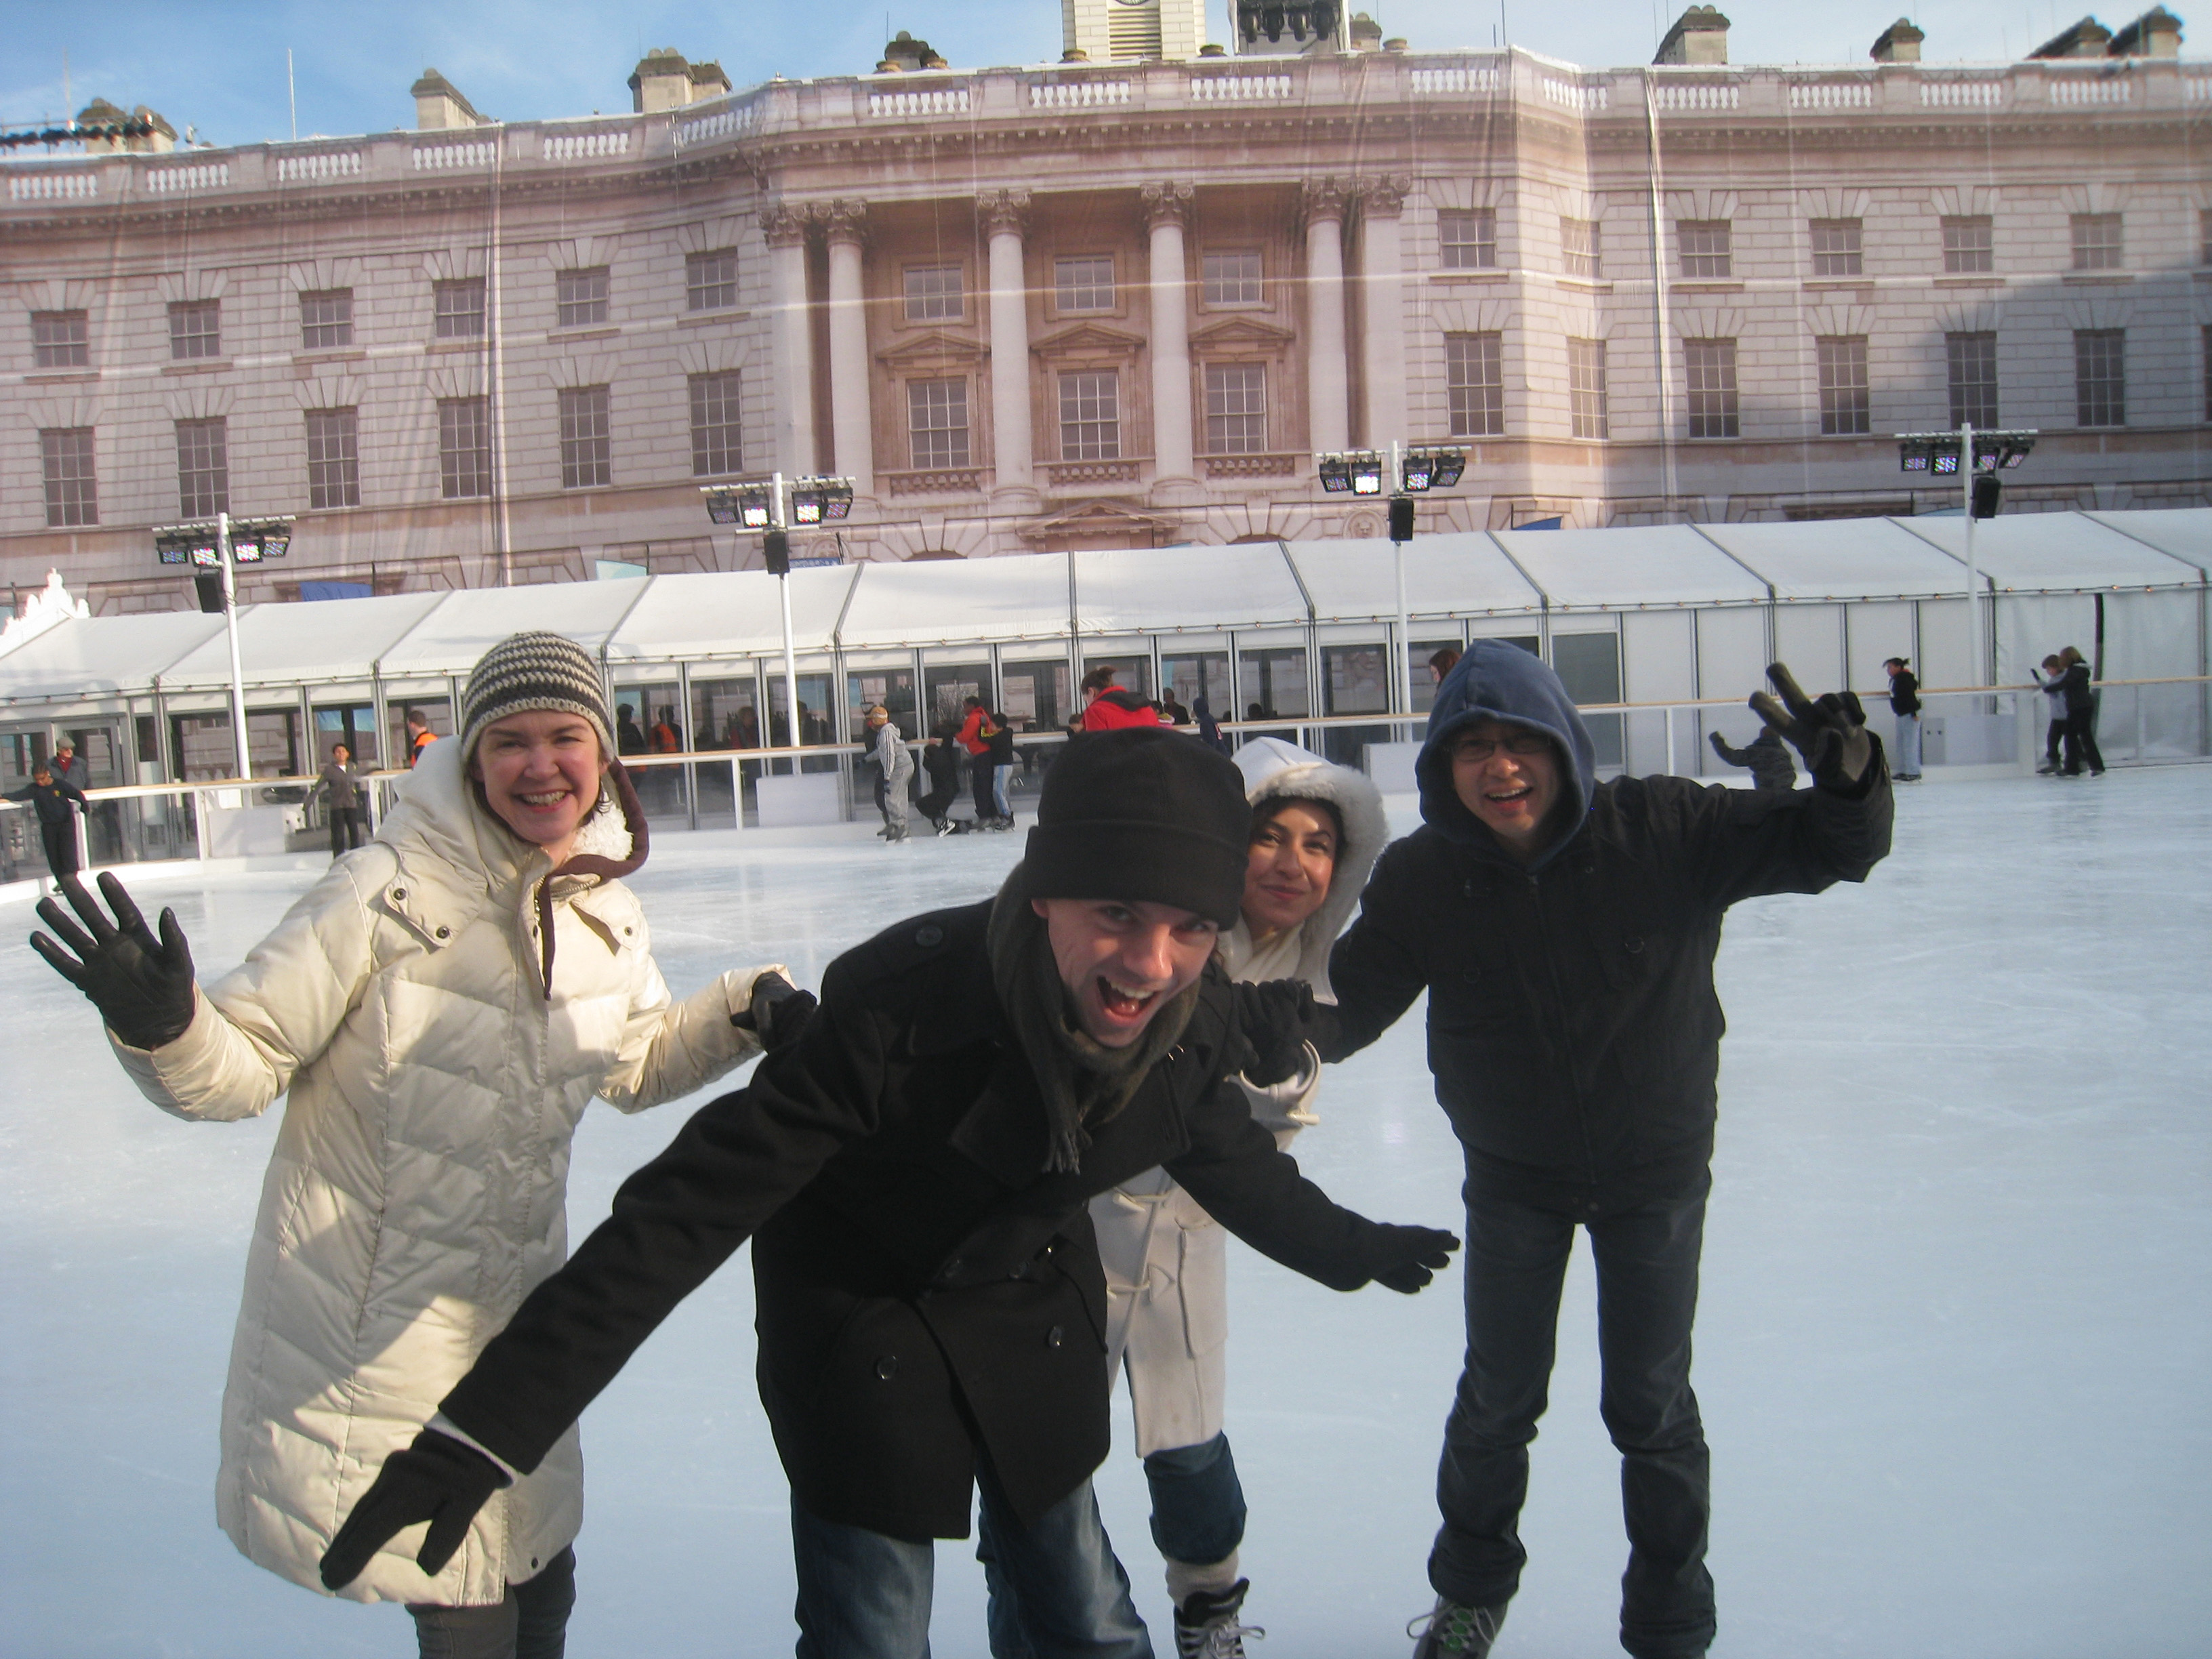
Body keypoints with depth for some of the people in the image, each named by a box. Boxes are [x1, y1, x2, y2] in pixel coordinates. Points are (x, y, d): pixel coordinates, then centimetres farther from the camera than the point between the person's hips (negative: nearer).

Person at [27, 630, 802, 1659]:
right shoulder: (389, 895, -21)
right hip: (377, 1327, -6)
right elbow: (241, 1067, -18)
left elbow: (637, 1064, 15)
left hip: (516, 1305, 6)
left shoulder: (605, 912, -1)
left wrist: (742, 1014, -2)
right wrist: (161, 1023, -39)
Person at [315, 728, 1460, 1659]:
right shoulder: (900, 1009, -38)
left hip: (1033, 1299, 5)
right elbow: (688, 1206, -37)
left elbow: (1222, 1149, 3)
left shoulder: (1194, 1021, -21)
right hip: (859, 1314, -4)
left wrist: (1350, 1250, 20)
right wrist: (486, 1427, -40)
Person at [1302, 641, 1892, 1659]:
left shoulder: (1662, 830, -22)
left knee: (1650, 1405, 11)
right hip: (1512, 1178, 1)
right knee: (1498, 1399, 14)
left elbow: (1828, 850, -18)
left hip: (1656, 1170, -1)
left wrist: (1848, 780, -40)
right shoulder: (1422, 876, -17)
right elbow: (1354, 995, -11)